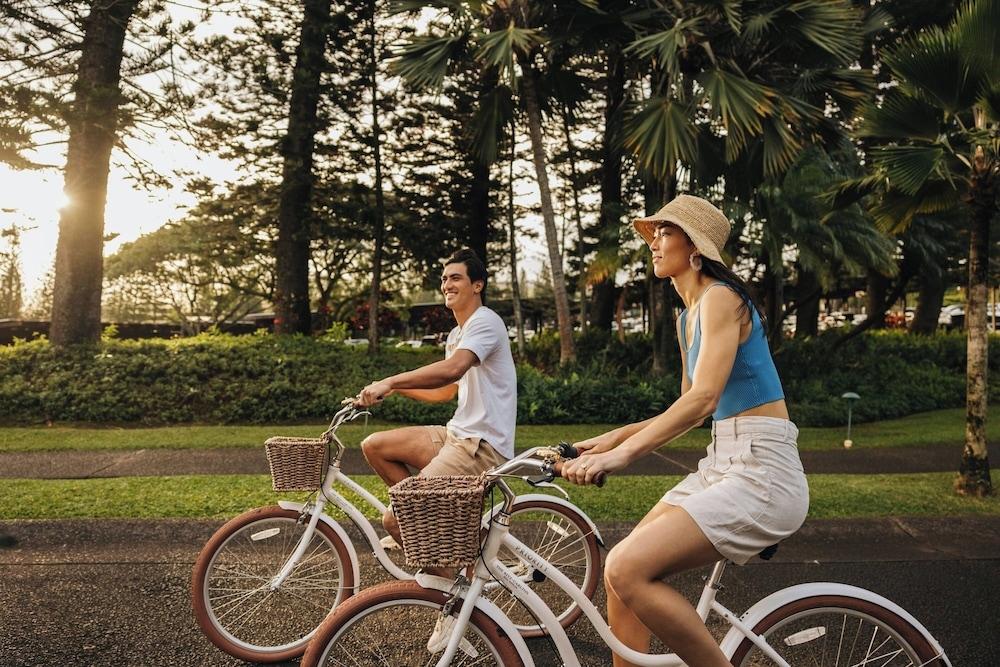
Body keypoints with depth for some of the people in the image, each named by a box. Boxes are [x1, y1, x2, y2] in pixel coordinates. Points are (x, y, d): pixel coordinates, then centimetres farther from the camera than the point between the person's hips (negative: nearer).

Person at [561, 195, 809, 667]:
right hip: (722, 466, 9)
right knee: (622, 573, 3)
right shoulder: (687, 317, 17)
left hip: (760, 473, -9)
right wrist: (612, 438, 11)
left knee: (628, 570, -21)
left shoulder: (721, 298, -12)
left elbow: (704, 398, -25)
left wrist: (621, 454, -32)